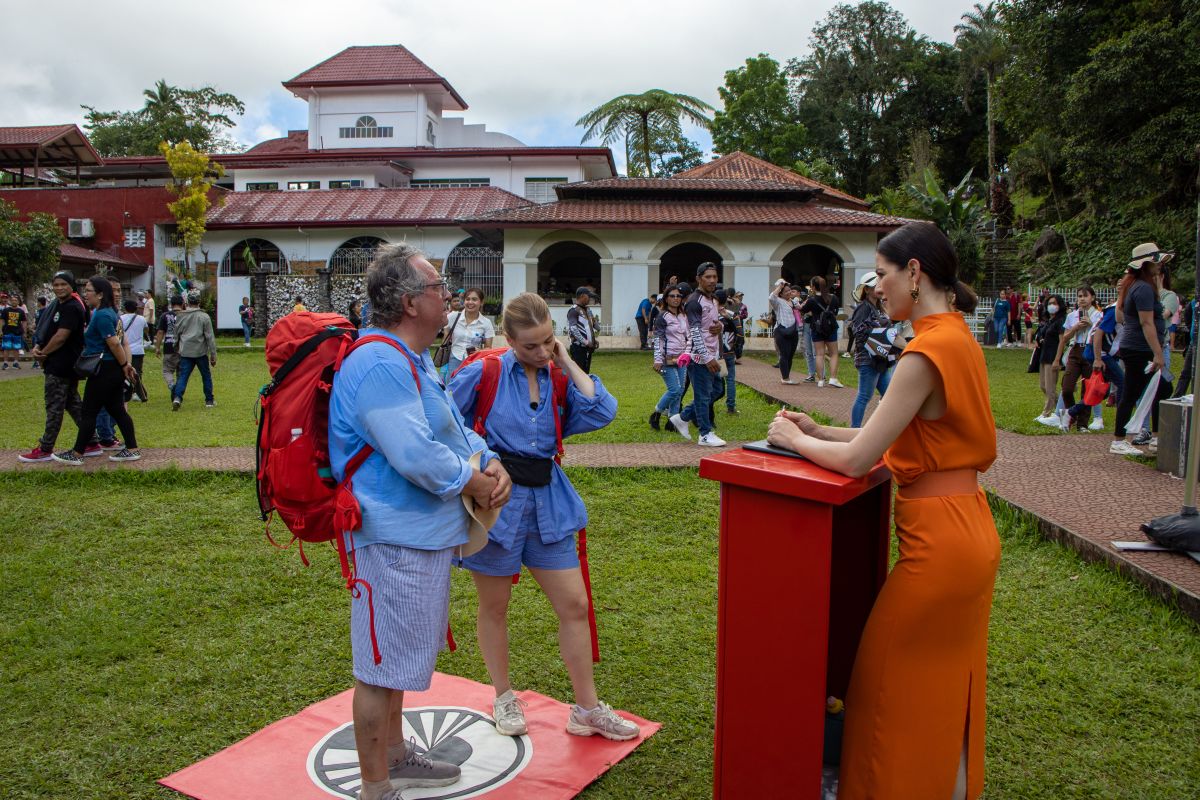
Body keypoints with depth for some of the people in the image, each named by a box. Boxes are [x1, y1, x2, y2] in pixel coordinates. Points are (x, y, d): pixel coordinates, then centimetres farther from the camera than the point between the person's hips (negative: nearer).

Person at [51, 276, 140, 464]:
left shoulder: (101, 315, -17)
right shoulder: (111, 313, 13)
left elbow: (114, 344, -21)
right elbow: (123, 342, 13)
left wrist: (124, 365, -11)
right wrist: (127, 365, 7)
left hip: (104, 371, -9)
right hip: (115, 371, 10)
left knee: (88, 412, 0)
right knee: (117, 410, 12)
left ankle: (76, 454, 9)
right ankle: (132, 449, 13)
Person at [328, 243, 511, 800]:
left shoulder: (414, 359, 13)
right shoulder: (380, 365, -23)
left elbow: (454, 426, 17)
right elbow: (417, 455, -30)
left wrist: (490, 463, -1)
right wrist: (473, 481, -14)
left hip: (422, 535, 11)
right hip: (394, 540, -11)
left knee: (397, 655, 24)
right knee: (380, 665, 3)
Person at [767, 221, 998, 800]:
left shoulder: (927, 352, -22)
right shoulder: (958, 338, 8)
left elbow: (856, 460, -23)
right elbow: (893, 440, 12)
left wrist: (794, 441, -6)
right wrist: (818, 432, 7)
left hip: (939, 541, -10)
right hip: (968, 531, 10)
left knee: (890, 685, 8)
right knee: (947, 692, 24)